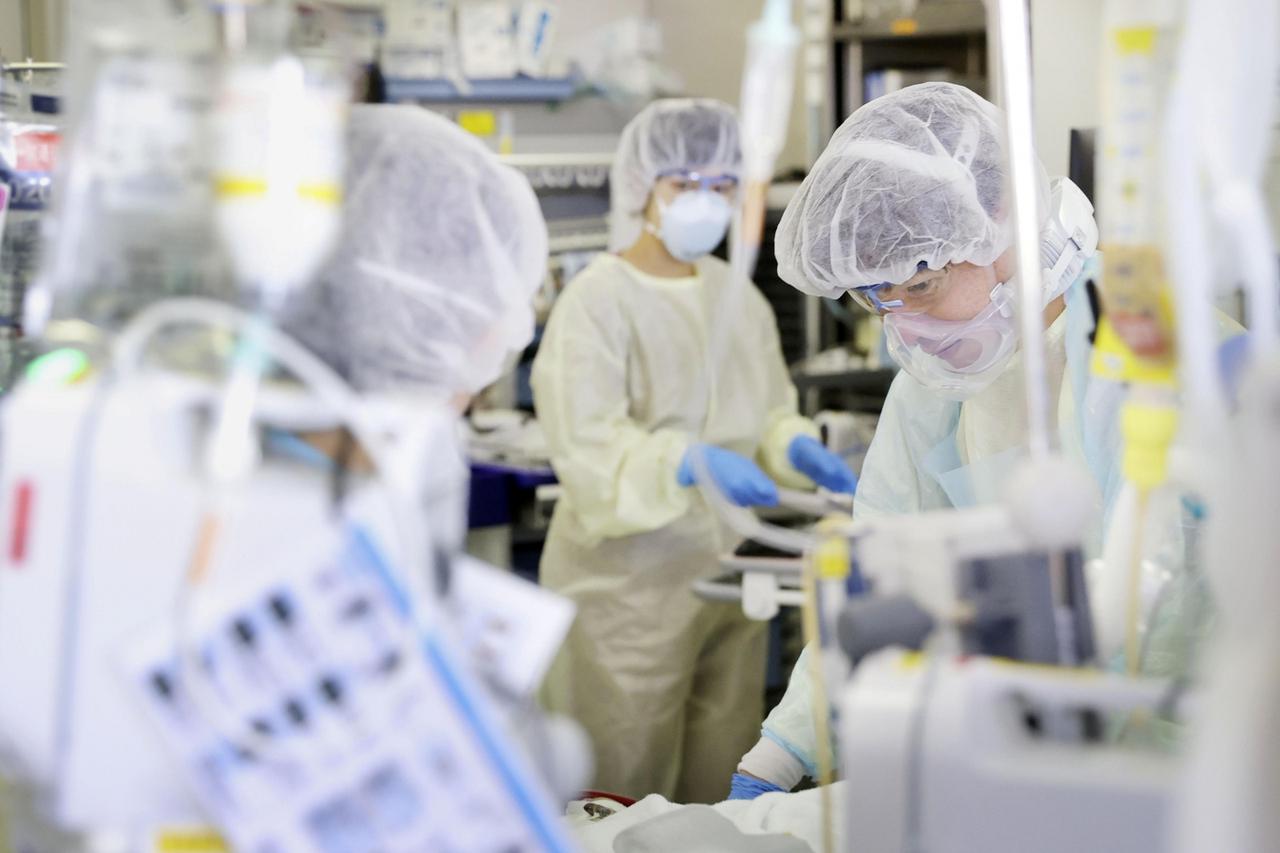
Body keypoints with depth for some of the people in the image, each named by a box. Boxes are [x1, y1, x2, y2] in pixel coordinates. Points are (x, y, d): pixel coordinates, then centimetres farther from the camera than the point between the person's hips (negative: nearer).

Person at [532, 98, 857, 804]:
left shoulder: (737, 297, 11)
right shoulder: (596, 302, -11)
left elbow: (769, 413, 17)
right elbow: (588, 450, -19)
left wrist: (798, 450, -5)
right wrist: (689, 464, -35)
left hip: (727, 573, 6)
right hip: (631, 580, -6)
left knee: (721, 791, 11)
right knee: (627, 796, 0)